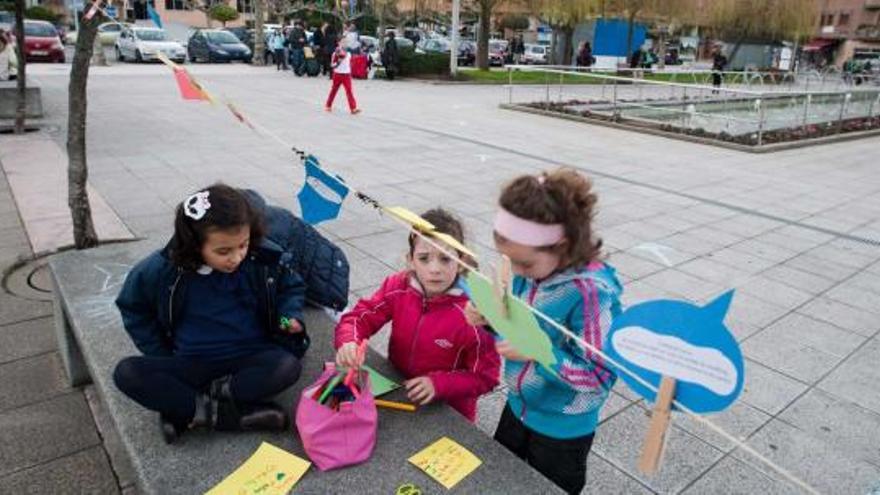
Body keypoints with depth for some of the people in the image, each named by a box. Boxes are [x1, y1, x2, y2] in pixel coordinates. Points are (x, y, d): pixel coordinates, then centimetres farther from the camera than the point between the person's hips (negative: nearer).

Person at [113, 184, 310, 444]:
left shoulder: (265, 260, -11)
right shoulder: (163, 269, -11)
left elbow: (291, 286, 9)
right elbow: (132, 306, 7)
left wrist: (290, 315, -12)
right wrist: (162, 357, 1)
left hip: (249, 360, -1)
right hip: (191, 365, 1)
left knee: (288, 366, -32)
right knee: (126, 373, -23)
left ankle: (185, 412, -20)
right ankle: (236, 413, -25)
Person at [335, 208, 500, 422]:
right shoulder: (398, 287, -11)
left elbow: (485, 376, -15)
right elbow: (359, 317, -6)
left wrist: (438, 384, -27)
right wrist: (348, 343, -27)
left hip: (449, 412, -4)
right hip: (397, 392, 4)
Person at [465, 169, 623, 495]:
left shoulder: (592, 292, -33)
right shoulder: (531, 269, -13)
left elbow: (601, 376, -27)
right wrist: (490, 318, -17)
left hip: (562, 431, -6)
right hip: (518, 408, 7)